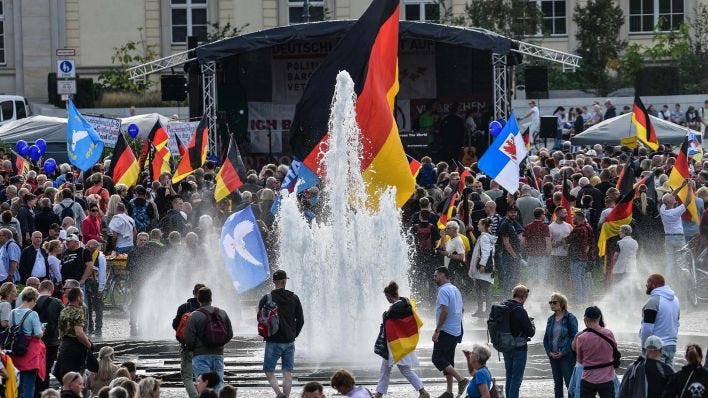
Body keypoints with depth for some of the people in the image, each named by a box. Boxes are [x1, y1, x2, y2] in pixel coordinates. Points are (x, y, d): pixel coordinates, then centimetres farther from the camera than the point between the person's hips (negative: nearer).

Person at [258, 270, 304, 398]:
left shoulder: (266, 299, -6)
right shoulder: (294, 298, 3)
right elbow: (300, 320, 5)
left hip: (273, 341, -3)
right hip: (289, 342, 3)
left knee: (269, 370, 4)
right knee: (288, 372, 7)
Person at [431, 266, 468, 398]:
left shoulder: (443, 290, -15)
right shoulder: (455, 289, 16)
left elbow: (444, 311, -23)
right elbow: (460, 311, 21)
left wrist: (437, 331, -21)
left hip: (445, 331, -10)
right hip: (456, 331, 10)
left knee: (437, 359, -7)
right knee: (448, 360, 12)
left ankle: (461, 379, -18)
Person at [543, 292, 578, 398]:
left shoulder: (570, 318, -7)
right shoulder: (551, 319, 11)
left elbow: (574, 337, -10)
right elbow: (546, 338, 14)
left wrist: (563, 352, -16)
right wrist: (549, 351, -2)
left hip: (567, 356, -6)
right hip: (553, 356, 6)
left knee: (570, 383, -7)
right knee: (557, 384, 11)